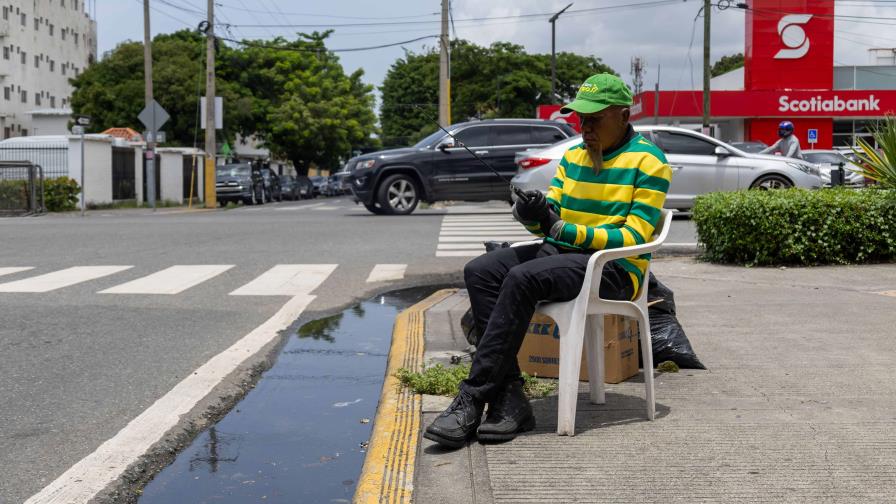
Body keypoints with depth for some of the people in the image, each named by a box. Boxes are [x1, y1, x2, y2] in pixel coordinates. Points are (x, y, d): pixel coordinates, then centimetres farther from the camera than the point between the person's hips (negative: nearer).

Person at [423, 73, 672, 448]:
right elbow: (548, 219, 15)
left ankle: (473, 399, -28)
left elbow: (633, 238, -12)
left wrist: (560, 228, -20)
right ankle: (510, 397, -25)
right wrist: (528, 214, -12)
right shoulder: (573, 156, 18)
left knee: (521, 278, -33)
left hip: (613, 269, -7)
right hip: (557, 252, 7)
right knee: (479, 271, -18)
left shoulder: (648, 162, -3)